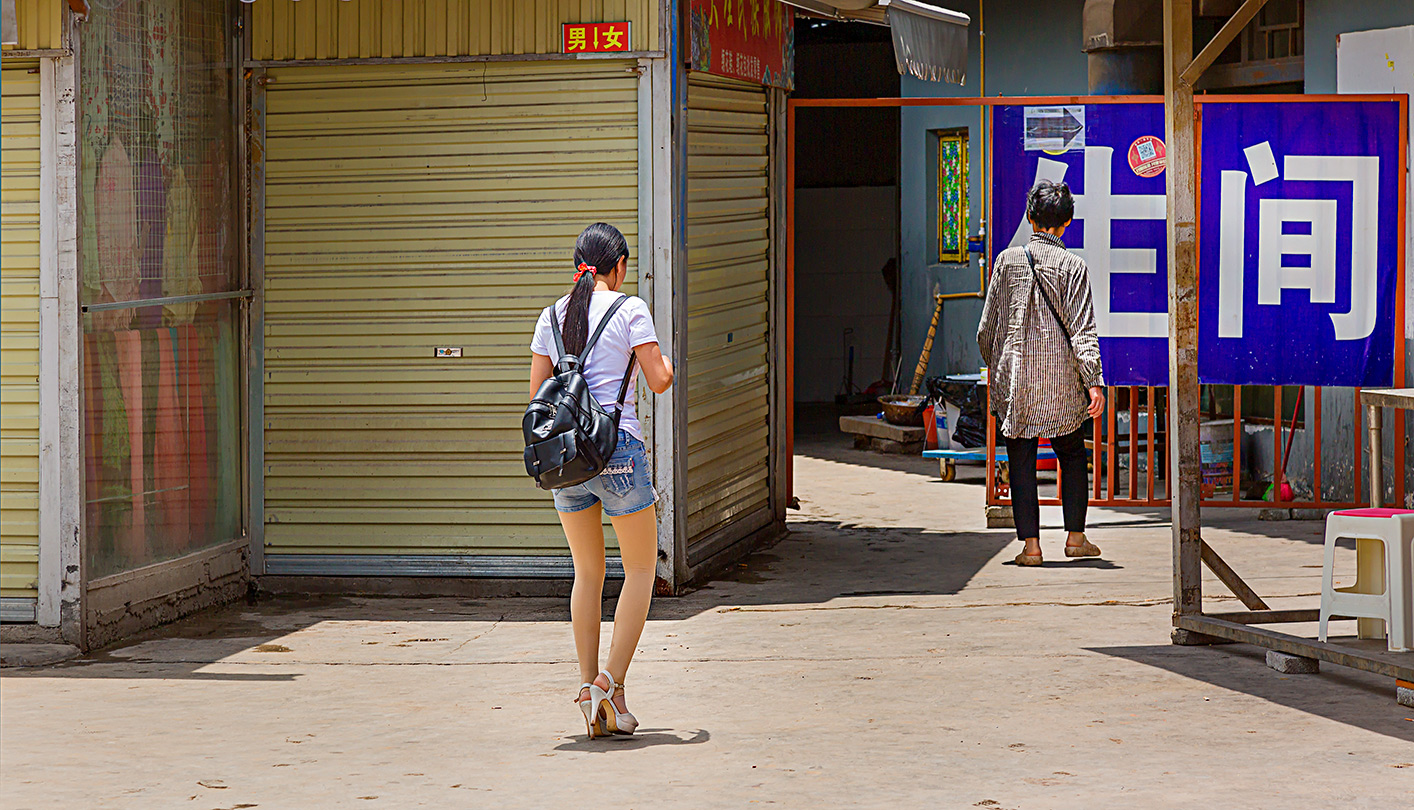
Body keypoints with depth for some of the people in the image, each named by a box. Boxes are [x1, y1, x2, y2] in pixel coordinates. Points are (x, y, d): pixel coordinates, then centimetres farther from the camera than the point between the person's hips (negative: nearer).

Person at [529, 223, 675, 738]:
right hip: (619, 448, -4)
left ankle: (589, 682, 9)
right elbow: (659, 380, -6)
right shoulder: (629, 309, -4)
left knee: (588, 573, 16)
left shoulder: (553, 315, 9)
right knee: (641, 569, 8)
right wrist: (664, 360, 16)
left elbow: (537, 390, 11)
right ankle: (612, 682, -4)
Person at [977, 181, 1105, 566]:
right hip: (1062, 379, -1)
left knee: (1021, 462, 4)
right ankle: (1075, 537, 15)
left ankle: (1030, 544, 0)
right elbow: (1082, 330, -11)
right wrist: (1094, 382, -12)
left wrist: (991, 365, 20)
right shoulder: (1073, 266, -5)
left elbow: (988, 325, 4)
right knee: (1072, 455, 15)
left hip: (1015, 376, 1)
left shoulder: (1008, 260, 0)